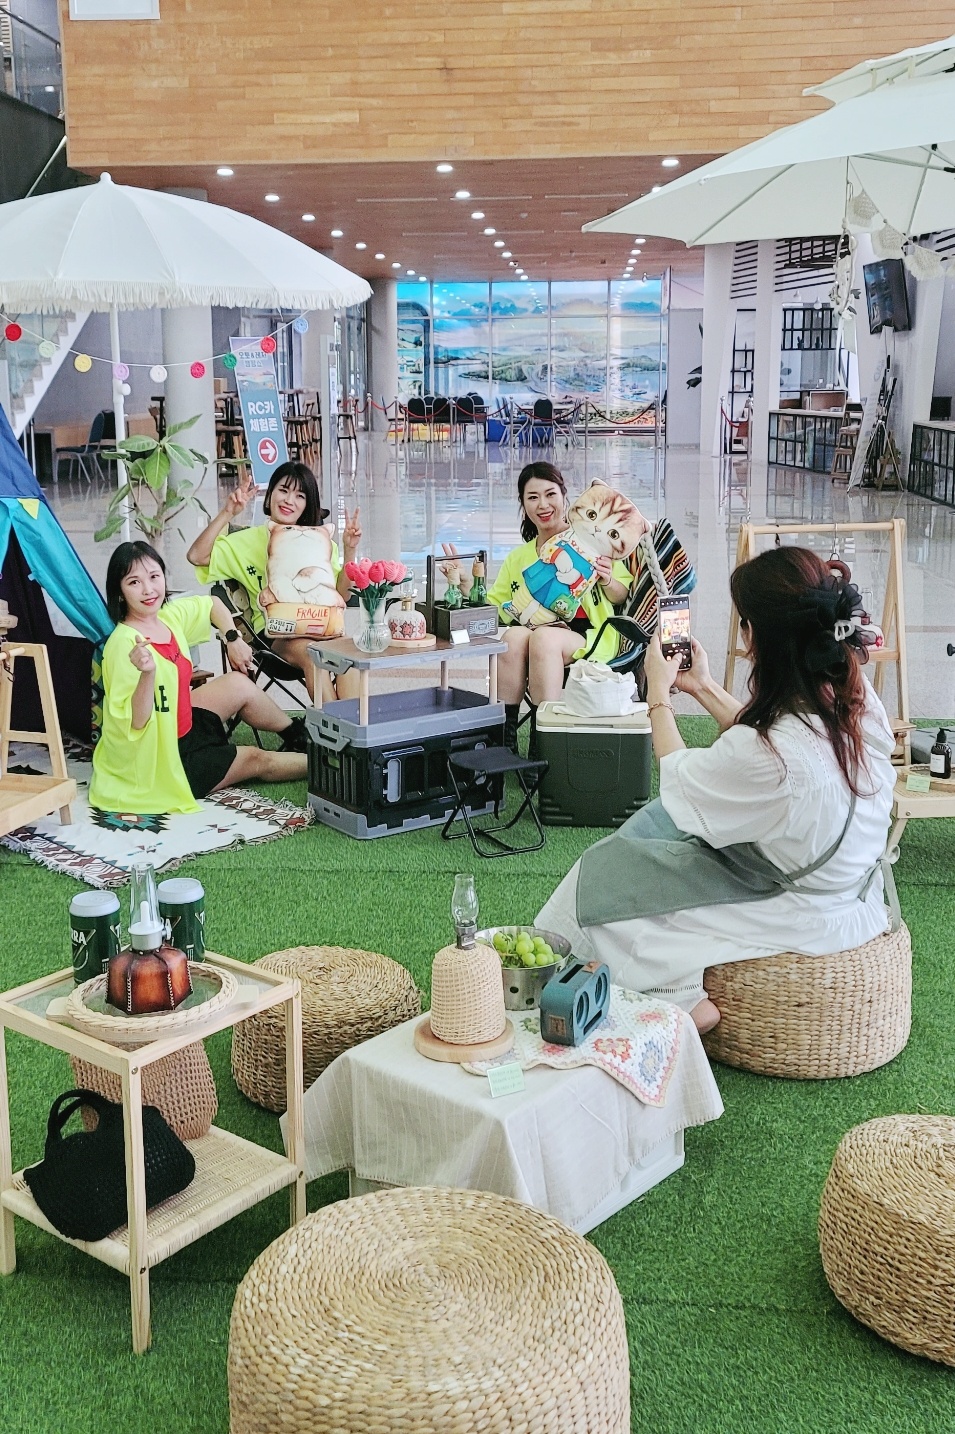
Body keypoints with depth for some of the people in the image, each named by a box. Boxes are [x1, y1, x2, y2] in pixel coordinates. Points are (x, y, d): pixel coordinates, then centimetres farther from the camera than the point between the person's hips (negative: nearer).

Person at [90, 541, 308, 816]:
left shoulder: (170, 616, -4)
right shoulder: (124, 644, -28)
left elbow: (212, 604, 18)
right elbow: (136, 722, -33)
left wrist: (233, 639, 7)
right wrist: (147, 673, -46)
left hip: (178, 729, 8)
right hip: (153, 763, -8)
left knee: (239, 683, 12)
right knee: (257, 760, 2)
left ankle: (297, 736, 32)